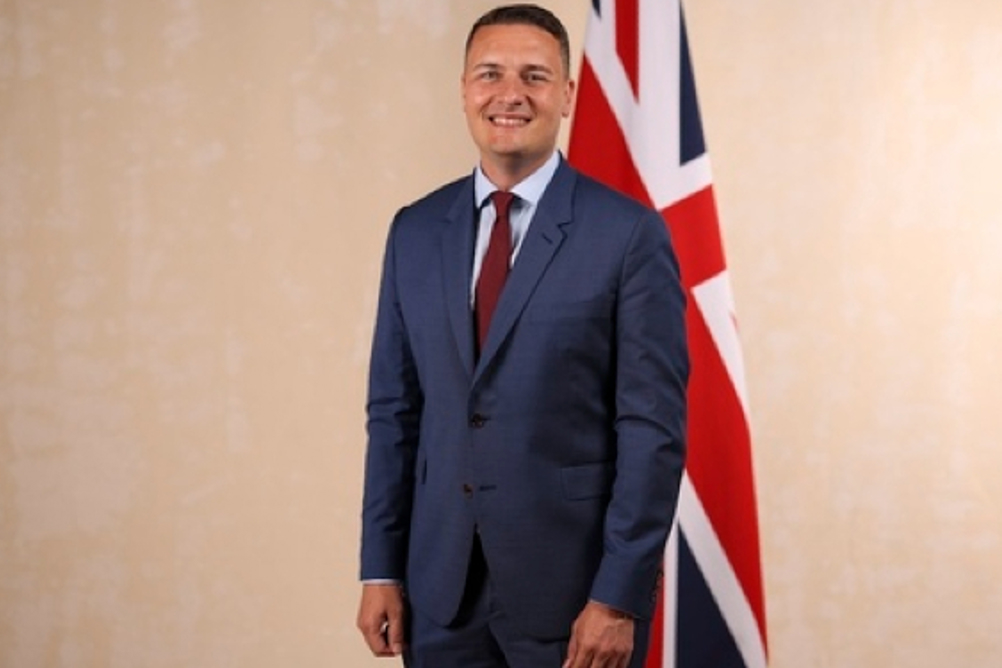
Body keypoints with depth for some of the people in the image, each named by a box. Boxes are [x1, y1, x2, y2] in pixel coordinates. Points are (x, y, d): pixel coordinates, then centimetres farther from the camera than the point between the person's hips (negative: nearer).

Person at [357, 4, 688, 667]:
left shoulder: (629, 233, -7)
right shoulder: (415, 232, 7)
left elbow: (654, 426, -9)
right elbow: (394, 411, 9)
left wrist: (618, 597, -13)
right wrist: (381, 570, 5)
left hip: (572, 587, -4)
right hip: (441, 587, 4)